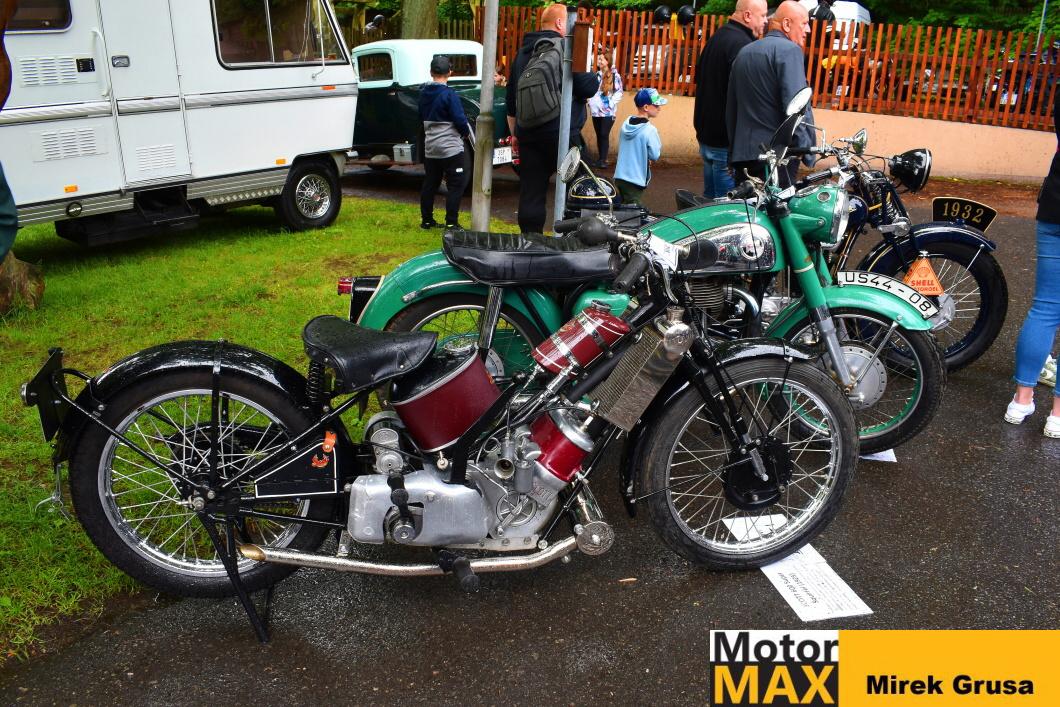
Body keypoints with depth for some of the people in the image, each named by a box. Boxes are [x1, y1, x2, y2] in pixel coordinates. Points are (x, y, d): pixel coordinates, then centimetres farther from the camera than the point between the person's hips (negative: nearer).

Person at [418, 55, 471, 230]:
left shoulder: (423, 93, 6)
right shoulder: (449, 94, -15)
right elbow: (460, 120, -15)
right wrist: (466, 133, 2)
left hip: (430, 148, 7)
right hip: (450, 148, -7)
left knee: (430, 183, 14)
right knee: (456, 185, -1)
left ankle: (426, 220, 20)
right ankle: (451, 223, -4)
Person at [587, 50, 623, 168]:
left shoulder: (614, 76, -5)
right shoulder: (597, 75, 12)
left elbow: (619, 93, -7)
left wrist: (610, 104, -14)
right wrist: (591, 102, 6)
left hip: (608, 112, -5)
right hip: (596, 111, 5)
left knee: (604, 135, -6)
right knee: (598, 135, 9)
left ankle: (603, 159, -1)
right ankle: (599, 158, 16)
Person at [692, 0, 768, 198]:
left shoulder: (717, 37, 14)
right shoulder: (742, 44, -17)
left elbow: (699, 78, 23)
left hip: (706, 134, 10)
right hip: (728, 140, -10)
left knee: (711, 197, 18)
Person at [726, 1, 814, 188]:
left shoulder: (743, 52, 18)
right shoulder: (789, 50, -7)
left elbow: (731, 106, 21)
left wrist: (733, 148, 25)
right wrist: (808, 150, -13)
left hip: (742, 152, 8)